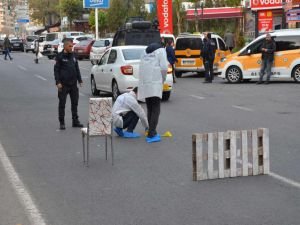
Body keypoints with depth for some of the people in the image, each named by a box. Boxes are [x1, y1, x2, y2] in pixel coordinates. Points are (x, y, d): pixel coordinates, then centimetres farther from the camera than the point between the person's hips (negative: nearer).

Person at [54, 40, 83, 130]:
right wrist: (58, 82, -15)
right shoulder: (60, 56, -5)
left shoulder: (73, 56, 12)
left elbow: (77, 68, 18)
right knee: (62, 104, -1)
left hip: (73, 84, 6)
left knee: (74, 103, 9)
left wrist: (79, 80, 12)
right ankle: (61, 123, 6)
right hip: (63, 85, -6)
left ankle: (75, 121, 18)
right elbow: (56, 70, -7)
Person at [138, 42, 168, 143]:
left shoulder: (145, 53, 23)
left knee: (150, 110, 14)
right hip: (155, 84, -6)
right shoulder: (161, 51, 5)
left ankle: (152, 132, 18)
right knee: (156, 110, -6)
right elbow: (164, 68, -7)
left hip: (144, 84, 6)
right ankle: (151, 135, -12)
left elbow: (142, 69, 17)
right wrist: (162, 80, 7)